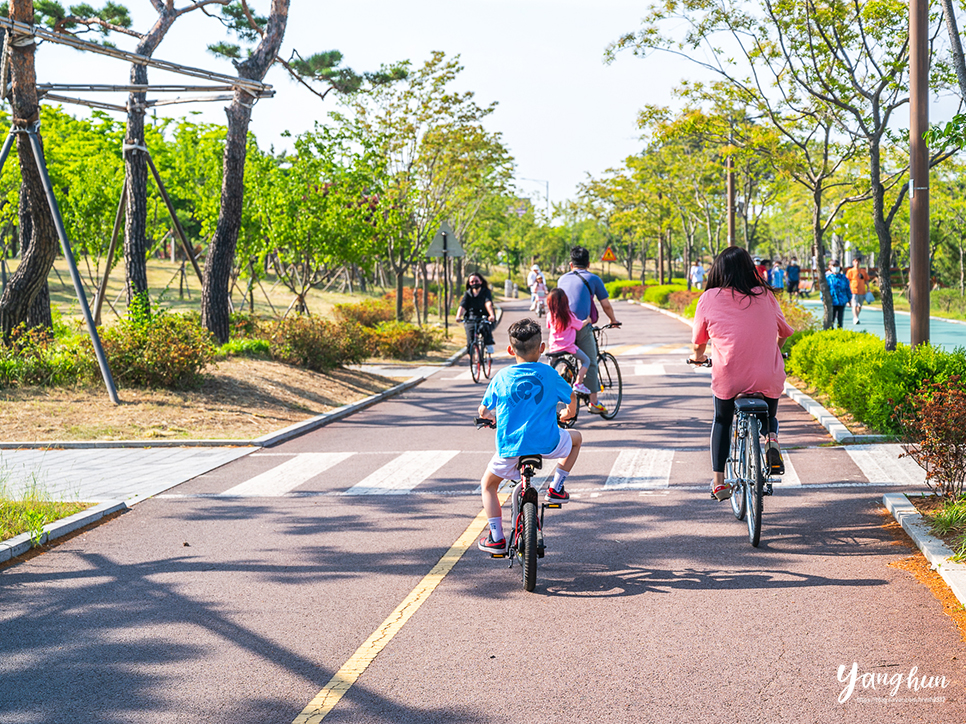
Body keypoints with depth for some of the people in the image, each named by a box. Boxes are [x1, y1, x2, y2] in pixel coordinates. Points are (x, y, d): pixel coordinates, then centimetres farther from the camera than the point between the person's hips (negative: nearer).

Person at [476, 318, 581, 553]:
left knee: (488, 485, 24)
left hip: (510, 447, 0)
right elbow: (571, 397, 18)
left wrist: (494, 417, 36)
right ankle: (557, 488, 23)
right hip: (547, 443, 0)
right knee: (575, 438, 32)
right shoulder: (548, 374, 3)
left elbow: (483, 412, 13)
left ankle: (496, 538, 17)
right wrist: (569, 413, 41)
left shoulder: (501, 377, 3)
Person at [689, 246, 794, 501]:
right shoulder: (765, 297, 3)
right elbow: (784, 333, 16)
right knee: (769, 416, 32)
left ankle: (718, 481, 21)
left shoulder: (710, 298, -2)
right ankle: (771, 438, 1)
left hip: (728, 379, -1)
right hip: (768, 379, 1)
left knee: (722, 422, 26)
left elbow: (698, 343, 7)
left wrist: (697, 356, 30)